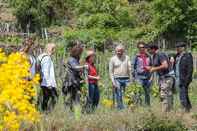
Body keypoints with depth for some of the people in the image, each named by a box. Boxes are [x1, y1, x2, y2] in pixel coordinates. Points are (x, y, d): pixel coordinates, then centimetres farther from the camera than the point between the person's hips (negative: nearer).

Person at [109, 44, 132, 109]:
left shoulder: (127, 58, 9)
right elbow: (111, 71, 3)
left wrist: (130, 79, -2)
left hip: (126, 79, 2)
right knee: (118, 96, -4)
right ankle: (120, 108, 0)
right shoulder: (113, 59, 4)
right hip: (117, 79, -2)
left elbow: (129, 69, 8)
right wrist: (113, 81, -5)